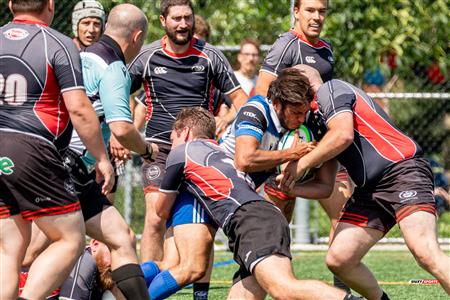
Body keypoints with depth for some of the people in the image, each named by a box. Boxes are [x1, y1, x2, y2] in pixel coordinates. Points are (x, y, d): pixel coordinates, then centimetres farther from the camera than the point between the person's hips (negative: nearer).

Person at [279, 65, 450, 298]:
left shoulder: (330, 89, 2)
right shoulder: (316, 118, 27)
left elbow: (343, 134, -17)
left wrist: (302, 163, -7)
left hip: (402, 169, -10)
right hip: (369, 189, 10)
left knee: (424, 252, -27)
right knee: (338, 259, -1)